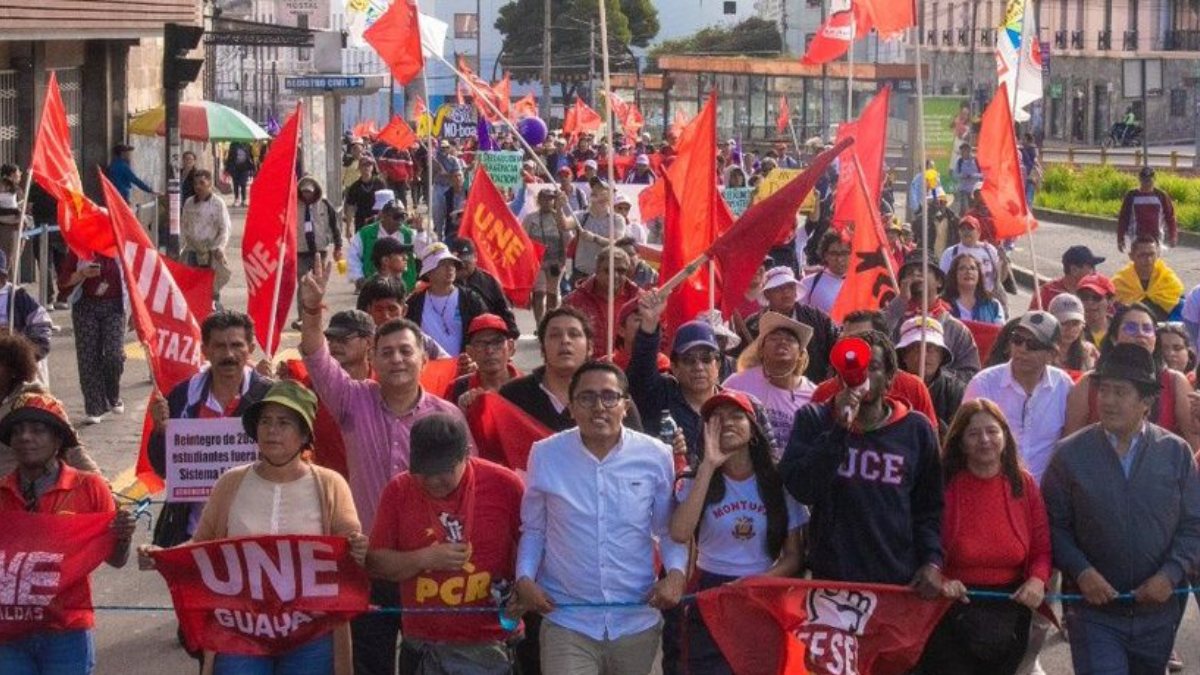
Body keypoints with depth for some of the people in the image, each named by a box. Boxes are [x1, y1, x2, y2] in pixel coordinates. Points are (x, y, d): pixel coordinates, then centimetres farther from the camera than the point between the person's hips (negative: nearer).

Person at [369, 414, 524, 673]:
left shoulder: (503, 485, -6)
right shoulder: (399, 491, -1)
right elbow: (375, 562, 2)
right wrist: (424, 559, -13)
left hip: (485, 648, -2)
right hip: (421, 646, 2)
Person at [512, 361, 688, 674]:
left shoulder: (656, 457, -3)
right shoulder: (545, 455, -3)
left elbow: (669, 529, 8)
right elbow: (533, 529, 9)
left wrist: (676, 572, -10)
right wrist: (524, 578, -7)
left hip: (638, 622, 1)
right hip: (566, 621, -1)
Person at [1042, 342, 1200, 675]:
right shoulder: (1070, 453, -2)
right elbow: (1054, 524, -2)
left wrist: (1171, 574, -12)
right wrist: (1081, 572, -15)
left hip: (1157, 609, 2)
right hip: (1094, 609, -2)